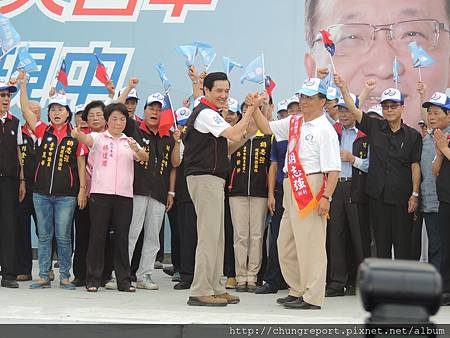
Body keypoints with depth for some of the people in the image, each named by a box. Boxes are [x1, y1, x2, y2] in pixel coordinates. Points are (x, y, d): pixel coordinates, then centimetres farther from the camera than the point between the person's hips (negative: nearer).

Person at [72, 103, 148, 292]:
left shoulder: (130, 142, 16)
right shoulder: (99, 138, 8)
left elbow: (145, 158, 0)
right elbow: (87, 140, -15)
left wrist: (137, 150, -23)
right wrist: (77, 134, -38)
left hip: (124, 194, 2)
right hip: (100, 192, -2)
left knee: (122, 236, 4)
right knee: (97, 235, -1)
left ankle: (124, 280, 9)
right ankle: (93, 279, 4)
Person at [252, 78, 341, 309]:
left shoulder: (325, 130, -10)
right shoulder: (293, 123, 14)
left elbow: (333, 169, -15)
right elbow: (266, 128, 23)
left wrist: (326, 197, -22)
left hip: (311, 190, -9)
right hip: (291, 188, 9)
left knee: (310, 244, -5)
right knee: (286, 244, 15)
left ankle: (312, 297, 1)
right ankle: (297, 291, 27)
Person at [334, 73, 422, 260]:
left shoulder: (413, 135, 1)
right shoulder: (375, 128, 4)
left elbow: (415, 166, 0)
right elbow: (353, 109, -4)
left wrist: (415, 194, -5)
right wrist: (343, 87, -17)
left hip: (402, 197, -2)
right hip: (378, 195, 2)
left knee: (403, 243, 1)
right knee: (381, 241, 9)